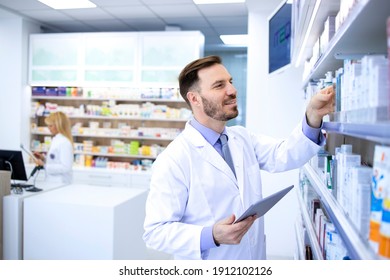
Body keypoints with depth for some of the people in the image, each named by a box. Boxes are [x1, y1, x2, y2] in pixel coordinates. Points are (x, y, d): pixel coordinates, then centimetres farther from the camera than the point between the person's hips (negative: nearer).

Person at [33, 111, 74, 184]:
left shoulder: (64, 142, -17)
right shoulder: (55, 140, 12)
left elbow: (65, 167, -22)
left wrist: (44, 165, -21)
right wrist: (43, 158, 6)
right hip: (51, 181, 9)